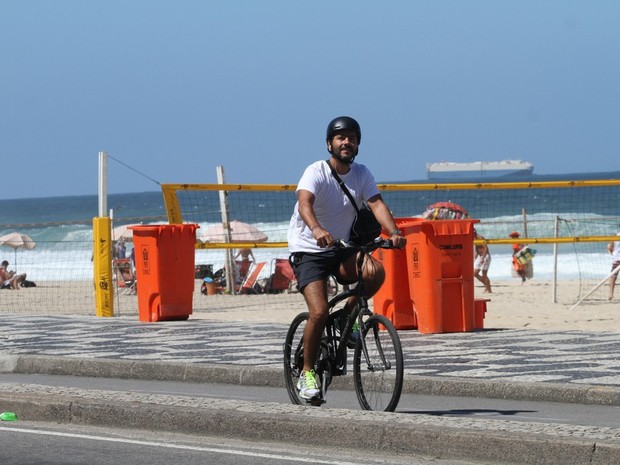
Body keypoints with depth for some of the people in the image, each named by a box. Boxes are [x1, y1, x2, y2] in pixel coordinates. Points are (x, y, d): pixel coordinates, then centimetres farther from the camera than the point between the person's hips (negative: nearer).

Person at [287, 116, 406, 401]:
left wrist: (393, 232, -34)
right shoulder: (316, 172, -15)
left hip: (341, 249, 4)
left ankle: (348, 313, 1)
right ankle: (307, 373, -3)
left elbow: (376, 204, -14)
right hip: (308, 250, -4)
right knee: (319, 312, -21)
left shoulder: (361, 174, 0)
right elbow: (304, 203, -33)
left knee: (376, 272, -26)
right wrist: (317, 230, -54)